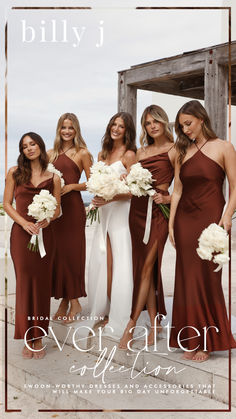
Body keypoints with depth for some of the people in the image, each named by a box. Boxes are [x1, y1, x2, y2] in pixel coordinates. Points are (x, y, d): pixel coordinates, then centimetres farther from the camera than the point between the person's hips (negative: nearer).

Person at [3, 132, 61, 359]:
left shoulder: (53, 177, 7)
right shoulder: (14, 172, 6)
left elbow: (57, 208, 9)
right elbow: (7, 203, 3)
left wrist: (47, 220, -12)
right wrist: (24, 222, -12)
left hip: (44, 234, 1)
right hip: (21, 233, -1)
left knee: (42, 283, 4)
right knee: (24, 282, 1)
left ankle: (39, 337, 17)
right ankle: (28, 338, 13)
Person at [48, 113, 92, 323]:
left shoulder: (82, 153, 2)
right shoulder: (51, 154, 15)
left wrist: (72, 186, -14)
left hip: (73, 207, -5)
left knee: (72, 251, -3)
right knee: (57, 252, 5)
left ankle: (75, 302, 7)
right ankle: (64, 300, 15)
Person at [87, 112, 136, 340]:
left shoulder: (129, 155, -6)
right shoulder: (103, 154, 15)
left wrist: (109, 199, -22)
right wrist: (97, 202, 7)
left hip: (121, 211, -7)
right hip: (104, 212, 7)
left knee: (121, 264, -5)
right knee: (102, 262, 9)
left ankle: (120, 320, 4)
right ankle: (103, 310, 24)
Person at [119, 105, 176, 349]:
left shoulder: (173, 150, 0)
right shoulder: (141, 151, 17)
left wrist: (167, 198, -19)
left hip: (157, 212, -6)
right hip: (137, 210, 6)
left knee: (147, 267, -6)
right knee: (143, 267, 7)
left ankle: (131, 325, -2)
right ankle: (155, 323, 17)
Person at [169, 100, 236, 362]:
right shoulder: (183, 152, 12)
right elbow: (177, 190, 11)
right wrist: (171, 224, 6)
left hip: (209, 218, -4)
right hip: (184, 221, 4)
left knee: (207, 279, 1)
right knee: (187, 279, 5)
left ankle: (208, 342, 15)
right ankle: (191, 340, 18)